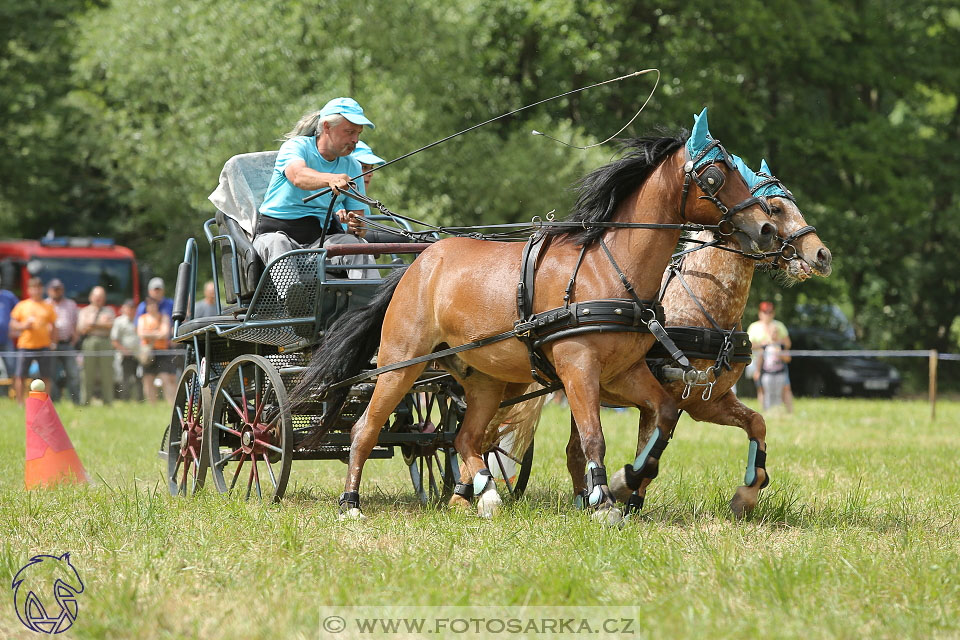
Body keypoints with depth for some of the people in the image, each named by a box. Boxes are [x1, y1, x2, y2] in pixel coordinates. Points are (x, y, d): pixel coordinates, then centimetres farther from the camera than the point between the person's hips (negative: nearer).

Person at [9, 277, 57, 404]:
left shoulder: (48, 307, 10)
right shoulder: (22, 306, 8)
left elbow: (53, 326, 14)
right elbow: (12, 324, 9)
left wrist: (53, 342, 3)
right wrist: (24, 326, -10)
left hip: (44, 346, 1)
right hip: (25, 346, -1)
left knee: (46, 377, -1)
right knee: (20, 376, -4)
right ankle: (20, 402, 5)